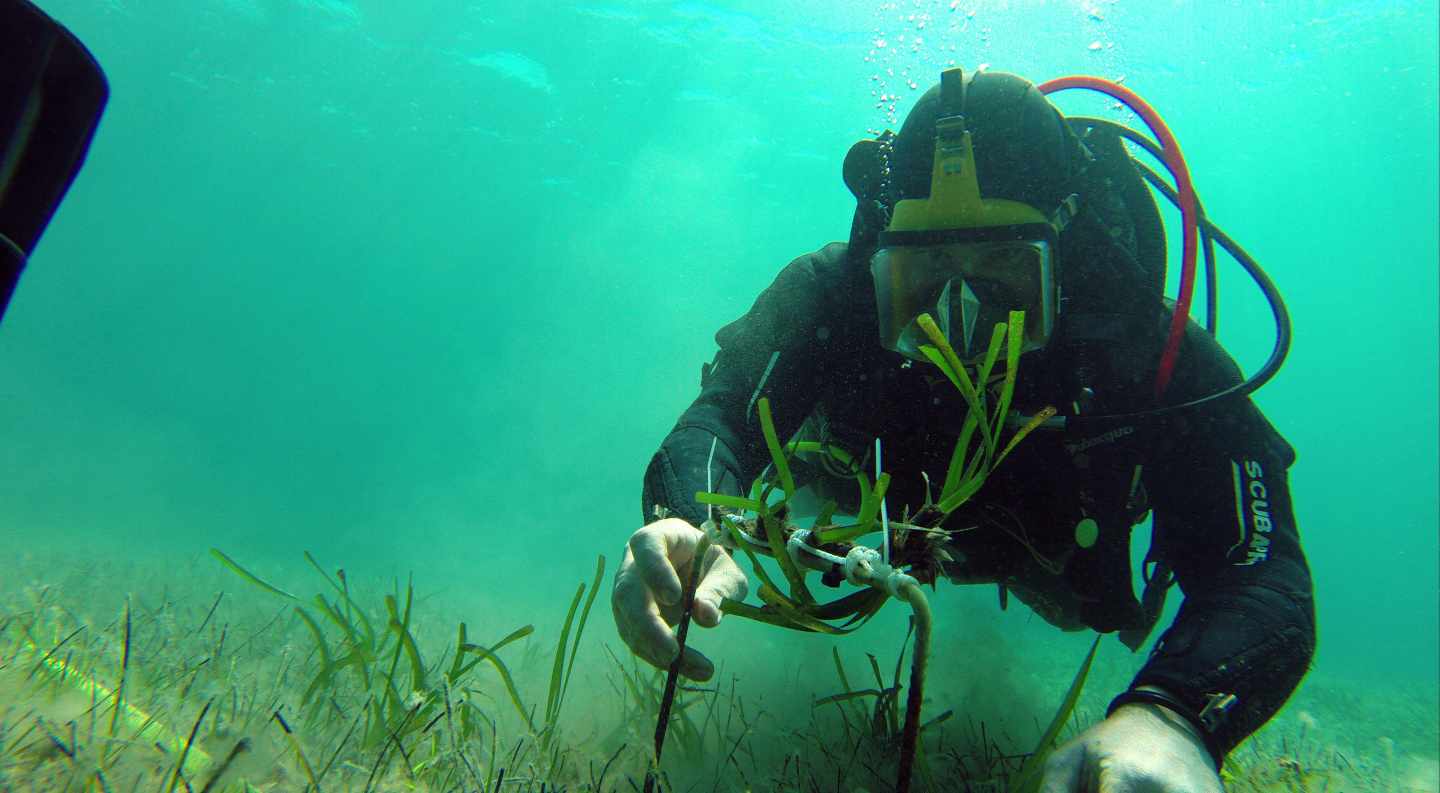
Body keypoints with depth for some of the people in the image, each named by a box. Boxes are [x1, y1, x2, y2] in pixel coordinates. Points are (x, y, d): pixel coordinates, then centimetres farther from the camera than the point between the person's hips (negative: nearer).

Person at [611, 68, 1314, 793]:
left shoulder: (1159, 360, -42)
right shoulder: (836, 295, -39)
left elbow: (1260, 578, -47)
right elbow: (722, 415, -46)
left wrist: (1167, 717, -68)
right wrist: (686, 525, -70)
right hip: (886, 498, 1)